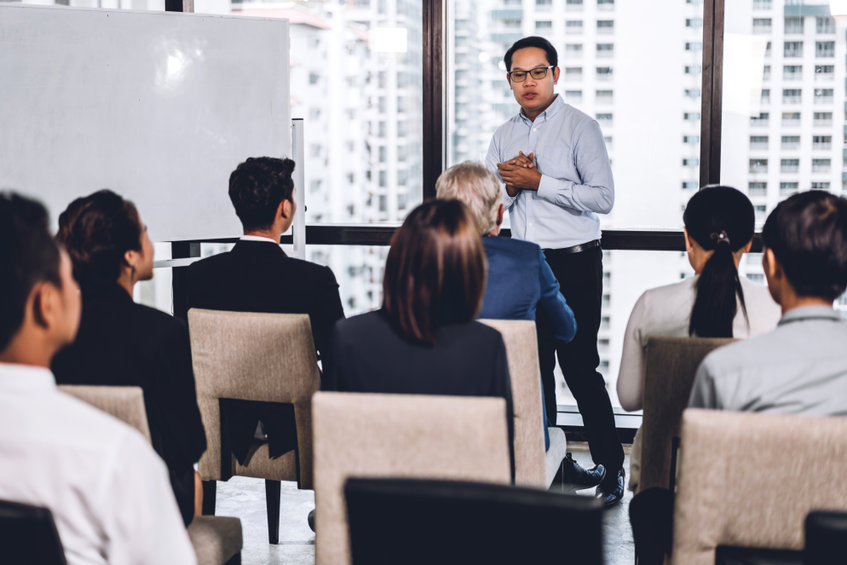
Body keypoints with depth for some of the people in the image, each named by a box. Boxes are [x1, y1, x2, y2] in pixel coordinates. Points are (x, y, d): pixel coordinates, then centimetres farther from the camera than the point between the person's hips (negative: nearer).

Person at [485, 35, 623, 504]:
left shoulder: (580, 128, -5)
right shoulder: (503, 136, 13)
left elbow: (602, 197, -14)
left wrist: (537, 182, -15)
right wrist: (510, 185, -7)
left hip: (574, 261, -6)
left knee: (579, 366, -7)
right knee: (532, 365, 9)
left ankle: (610, 465, 3)